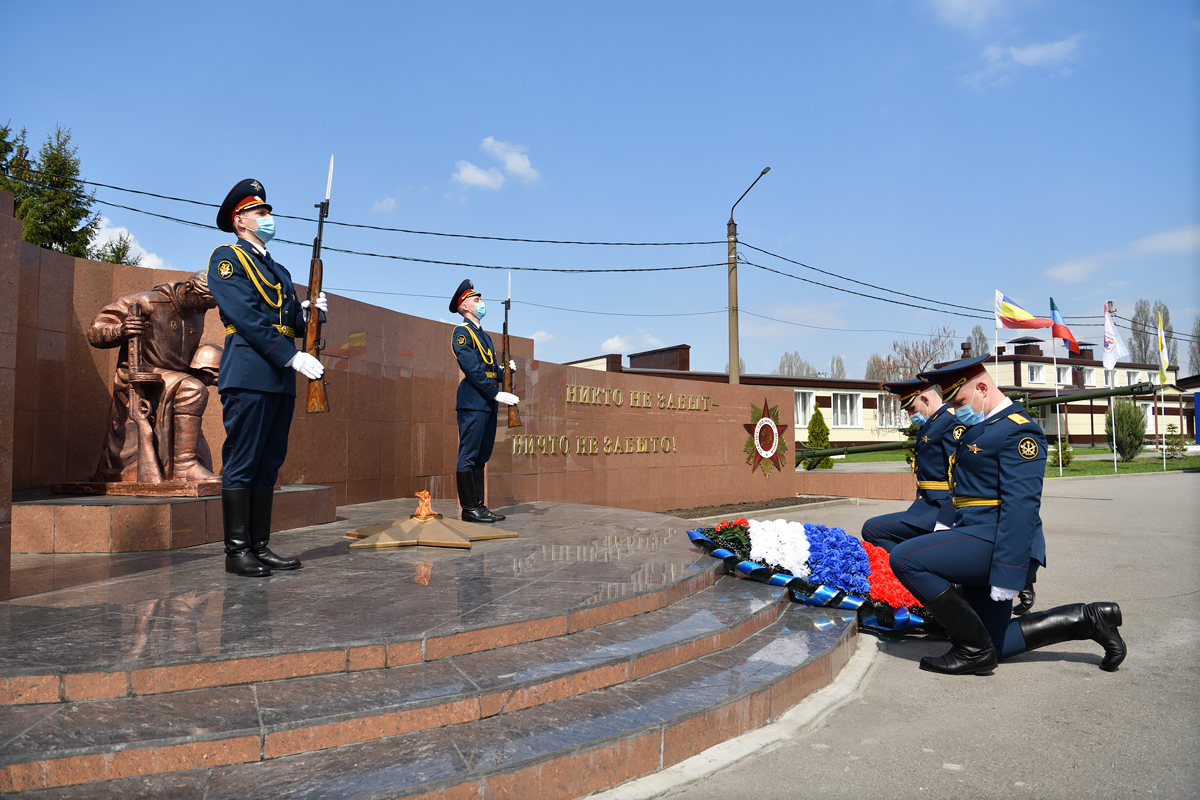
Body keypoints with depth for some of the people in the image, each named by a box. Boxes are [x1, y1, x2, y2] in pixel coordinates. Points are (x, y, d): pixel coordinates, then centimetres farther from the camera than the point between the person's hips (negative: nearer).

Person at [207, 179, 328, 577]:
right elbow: (246, 317, -11)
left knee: (269, 464, 7)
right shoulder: (226, 258, 2)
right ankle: (237, 551, 0)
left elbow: (293, 324, 21)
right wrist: (292, 357, -18)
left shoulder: (279, 270, 26)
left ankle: (260, 547, 13)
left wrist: (308, 312, -2)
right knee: (242, 462, -5)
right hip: (249, 375, -7)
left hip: (281, 379, 8)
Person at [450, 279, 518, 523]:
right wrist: (497, 393, -20)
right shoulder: (462, 332, -5)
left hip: (488, 403, 9)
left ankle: (479, 506, 15)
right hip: (473, 403, -9)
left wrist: (505, 369, 3)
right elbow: (472, 369, -16)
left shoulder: (484, 336, 23)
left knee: (481, 457, 10)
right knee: (469, 456, -5)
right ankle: (469, 509, -2)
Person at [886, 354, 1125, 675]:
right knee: (992, 649, 12)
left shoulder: (1018, 431, -14)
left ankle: (976, 649, -9)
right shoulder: (980, 427, 18)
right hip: (979, 537, 10)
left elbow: (1021, 507, -22)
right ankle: (1087, 619, 22)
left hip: (992, 541, -10)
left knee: (904, 559, -20)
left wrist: (1006, 576, -26)